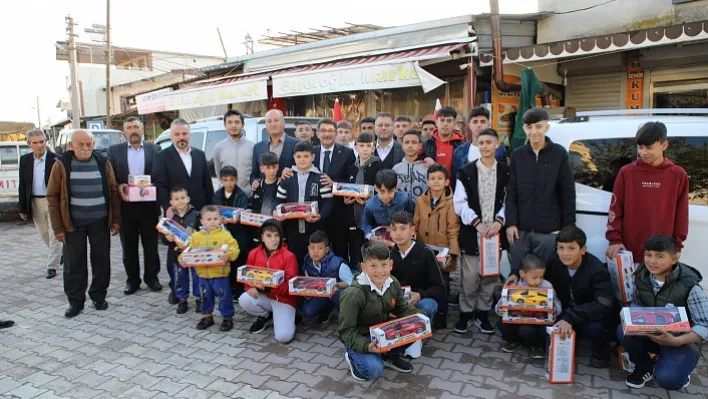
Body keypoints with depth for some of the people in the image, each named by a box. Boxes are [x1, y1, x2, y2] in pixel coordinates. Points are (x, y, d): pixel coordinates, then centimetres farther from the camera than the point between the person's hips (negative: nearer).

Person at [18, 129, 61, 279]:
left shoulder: (56, 159, -10)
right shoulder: (25, 160, 4)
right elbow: (22, 185, 7)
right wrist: (22, 208, 5)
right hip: (35, 203, 5)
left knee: (54, 235, -2)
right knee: (44, 235, 16)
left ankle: (52, 266, 5)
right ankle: (58, 255, 38)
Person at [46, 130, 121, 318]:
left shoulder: (103, 163, 2)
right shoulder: (62, 164, -3)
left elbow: (113, 192, 6)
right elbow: (53, 196, -2)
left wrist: (116, 219, 2)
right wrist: (58, 227, -6)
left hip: (100, 222, 1)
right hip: (73, 223, -1)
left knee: (101, 261, 8)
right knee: (73, 264, 5)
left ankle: (99, 296, 23)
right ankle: (75, 301, 17)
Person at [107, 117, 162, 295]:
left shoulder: (154, 149, 4)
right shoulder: (114, 150, 5)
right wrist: (118, 187, -16)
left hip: (149, 205, 0)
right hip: (125, 206, 1)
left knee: (151, 245, 9)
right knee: (129, 246, 10)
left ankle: (151, 277, 23)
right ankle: (132, 279, 23)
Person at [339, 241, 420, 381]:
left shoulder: (393, 283, -10)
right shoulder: (353, 294, -29)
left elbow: (402, 308, 6)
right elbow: (346, 330, -21)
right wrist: (366, 346, -35)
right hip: (360, 338, -5)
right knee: (374, 370, -25)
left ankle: (390, 356, 12)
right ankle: (353, 357, 9)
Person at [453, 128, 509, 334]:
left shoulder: (505, 172, 4)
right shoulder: (466, 172, 1)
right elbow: (460, 203, -4)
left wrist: (499, 221, -13)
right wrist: (477, 222, -14)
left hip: (495, 233, 2)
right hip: (471, 233, -1)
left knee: (490, 275, 9)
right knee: (469, 277, 0)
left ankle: (483, 313, 25)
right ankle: (466, 313, 18)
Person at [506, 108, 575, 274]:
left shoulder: (559, 154, -1)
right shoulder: (517, 155, 5)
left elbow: (568, 195, -1)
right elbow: (511, 193, 5)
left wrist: (568, 228, -3)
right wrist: (510, 223, -3)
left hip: (549, 231, -2)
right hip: (521, 230, 2)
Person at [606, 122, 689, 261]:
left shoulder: (678, 175, 2)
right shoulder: (626, 172, 1)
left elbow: (681, 214, 6)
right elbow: (615, 210, 1)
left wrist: (677, 245, 4)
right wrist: (615, 240, -4)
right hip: (629, 250, 0)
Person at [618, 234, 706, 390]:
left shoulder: (689, 286, -22)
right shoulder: (641, 276, -8)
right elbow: (636, 304, 5)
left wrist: (675, 341, -35)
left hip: (682, 341, -4)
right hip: (651, 334, 4)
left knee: (666, 379, -28)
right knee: (623, 331, -26)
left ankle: (678, 371, 11)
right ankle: (645, 367, 5)